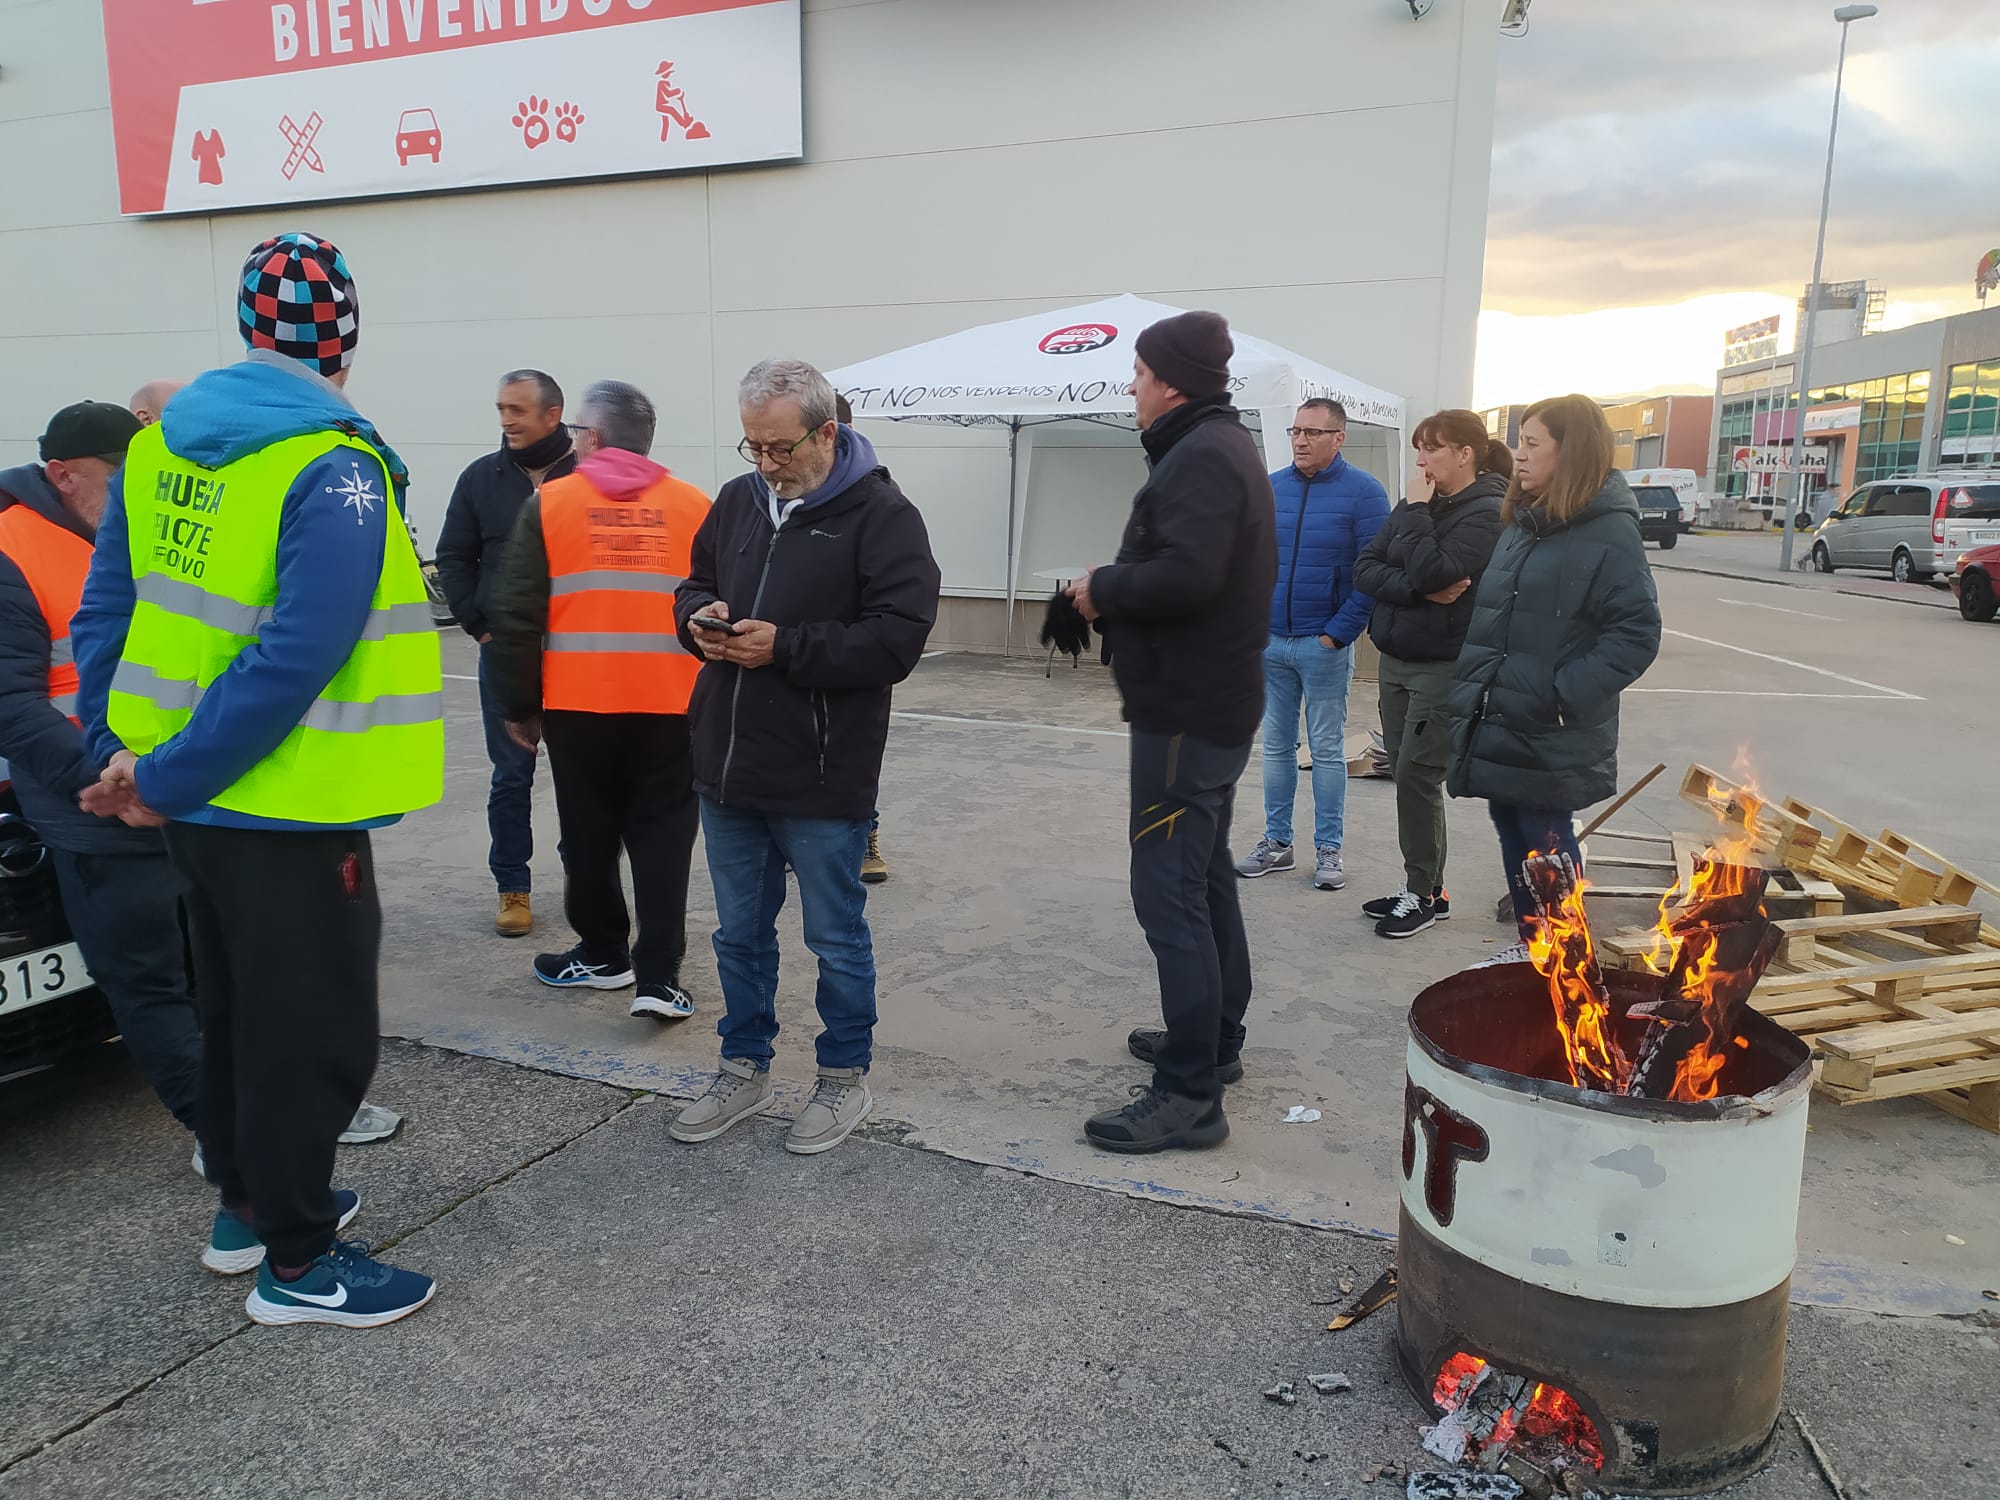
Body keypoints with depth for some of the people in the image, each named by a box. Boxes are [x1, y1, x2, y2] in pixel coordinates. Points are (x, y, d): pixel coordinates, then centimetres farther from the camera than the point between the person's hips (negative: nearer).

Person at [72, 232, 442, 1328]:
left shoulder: (161, 443, 5)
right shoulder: (336, 470, -19)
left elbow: (106, 610, 7)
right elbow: (296, 658, -27)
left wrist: (114, 750, 5)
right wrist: (163, 781, -19)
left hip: (194, 797, 8)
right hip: (285, 808, -8)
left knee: (234, 1006, 23)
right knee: (312, 1030, 5)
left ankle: (246, 1202, 40)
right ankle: (296, 1262, 19)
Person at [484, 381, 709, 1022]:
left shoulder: (549, 501, 1)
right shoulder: (695, 506, 5)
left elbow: (516, 615, 0)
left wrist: (518, 705, 8)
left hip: (578, 704, -1)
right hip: (671, 705, 1)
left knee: (589, 835, 14)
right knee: (662, 836, 7)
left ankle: (603, 953, 27)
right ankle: (658, 976, 3)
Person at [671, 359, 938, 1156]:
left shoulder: (881, 514, -11)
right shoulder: (737, 499, 9)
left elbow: (899, 636, -19)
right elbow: (694, 584, 21)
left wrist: (784, 646, -22)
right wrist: (699, 619, -3)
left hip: (822, 778, -6)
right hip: (727, 768, 6)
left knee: (836, 938, 10)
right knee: (740, 932, 19)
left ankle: (845, 1077, 28)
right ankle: (744, 1068, 36)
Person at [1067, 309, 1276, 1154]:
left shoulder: (1200, 458, -17)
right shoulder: (1221, 447, 17)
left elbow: (1184, 575, -31)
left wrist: (1104, 588, -15)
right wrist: (1118, 588, 2)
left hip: (1185, 712, -11)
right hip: (1212, 702, 11)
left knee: (1168, 892, -8)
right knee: (1204, 876, 20)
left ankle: (1189, 1095, -3)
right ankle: (1215, 1040, 34)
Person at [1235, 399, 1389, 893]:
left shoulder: (1363, 492, -6)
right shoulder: (1269, 488, 7)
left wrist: (1338, 633, -13)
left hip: (1324, 645, -4)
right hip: (1269, 643, 4)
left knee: (1327, 748, 4)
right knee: (1276, 745, 10)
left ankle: (1328, 850, 13)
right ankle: (1277, 842, 20)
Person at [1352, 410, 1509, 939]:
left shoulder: (1486, 513, -11)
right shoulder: (1420, 506, 10)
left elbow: (1432, 572, -24)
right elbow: (1364, 568, 0)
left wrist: (1417, 511, -14)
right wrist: (1421, 592, -16)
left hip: (1444, 668, -7)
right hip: (1397, 659, 7)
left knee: (1416, 777, -6)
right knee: (1405, 775, 10)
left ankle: (1424, 894, 7)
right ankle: (1422, 887, 21)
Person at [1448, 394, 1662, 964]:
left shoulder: (1609, 531, -13)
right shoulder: (1521, 522, 12)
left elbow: (1637, 632, -17)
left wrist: (1566, 694, -22)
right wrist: (1472, 684, 10)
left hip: (1550, 737, -7)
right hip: (1498, 724, 8)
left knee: (1547, 842, 3)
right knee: (1512, 833, 16)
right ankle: (1528, 943, 32)